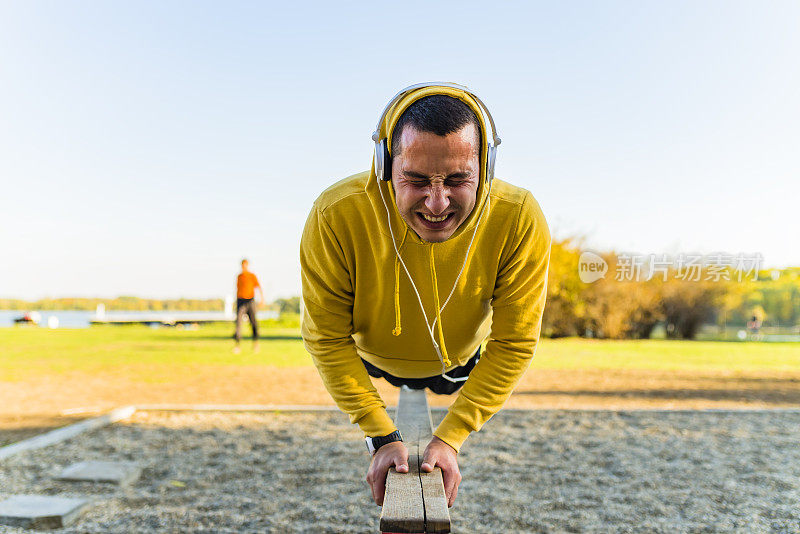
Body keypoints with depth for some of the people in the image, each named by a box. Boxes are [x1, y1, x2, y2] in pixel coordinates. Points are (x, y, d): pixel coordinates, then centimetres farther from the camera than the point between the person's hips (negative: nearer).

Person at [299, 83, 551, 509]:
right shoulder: (336, 217, -40)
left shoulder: (519, 221, -38)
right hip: (371, 358, 0)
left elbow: (513, 344, -25)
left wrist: (450, 438, -26)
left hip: (460, 363, 1)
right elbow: (327, 338, -26)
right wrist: (382, 437, -26)